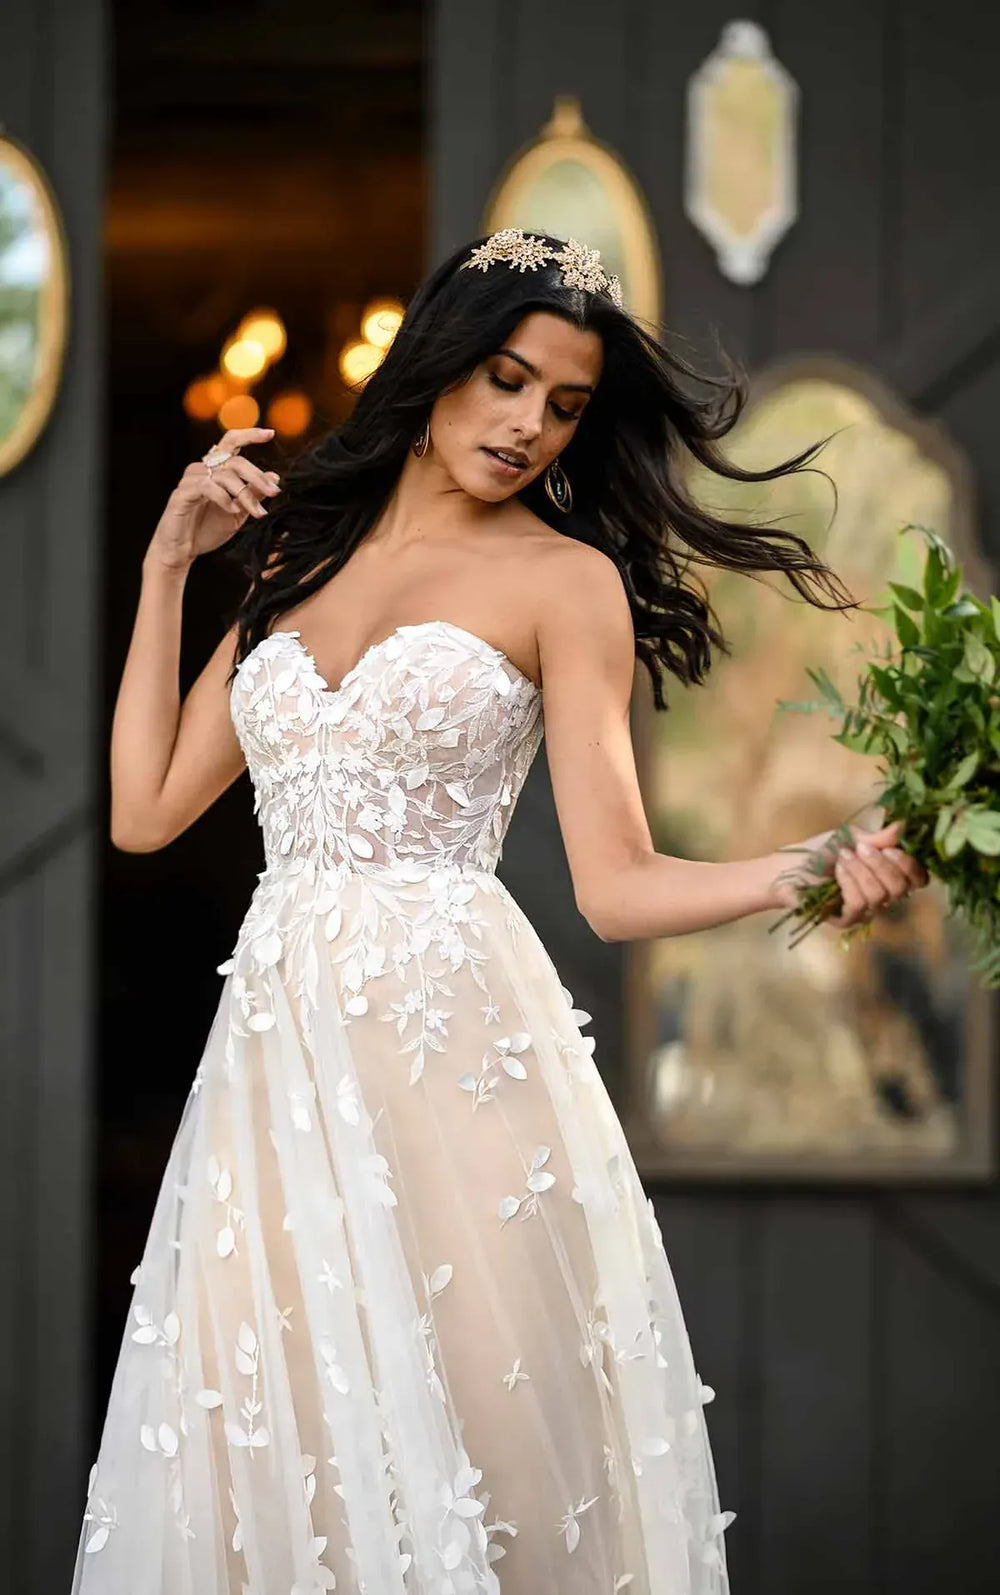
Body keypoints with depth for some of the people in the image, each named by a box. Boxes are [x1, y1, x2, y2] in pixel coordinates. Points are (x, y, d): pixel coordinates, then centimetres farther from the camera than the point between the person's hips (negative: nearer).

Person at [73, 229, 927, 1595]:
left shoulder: (566, 579, 3)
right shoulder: (298, 551, 16)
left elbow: (617, 884, -4)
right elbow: (145, 809, 11)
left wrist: (809, 870, -21)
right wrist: (168, 565, 12)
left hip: (454, 1043, -3)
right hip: (280, 1045, 4)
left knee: (468, 1439, -4)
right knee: (288, 1455, 2)